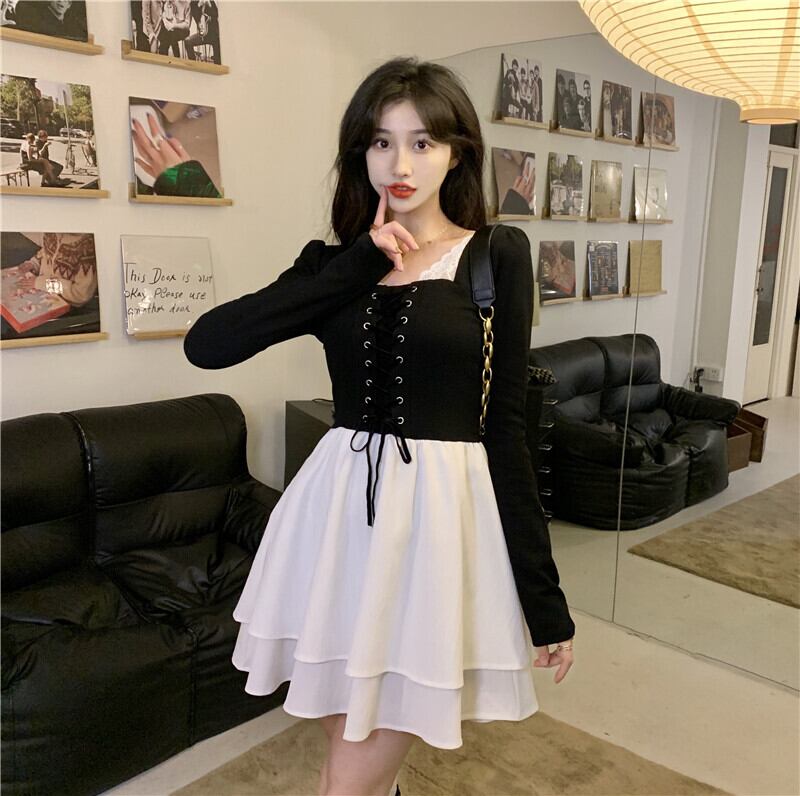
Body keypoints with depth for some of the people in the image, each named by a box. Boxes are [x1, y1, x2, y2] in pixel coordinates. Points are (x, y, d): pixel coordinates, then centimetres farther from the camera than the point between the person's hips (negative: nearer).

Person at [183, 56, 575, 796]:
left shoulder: (497, 255, -1)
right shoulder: (333, 261, 7)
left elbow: (505, 423, -3)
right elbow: (206, 343, -9)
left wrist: (543, 593, -4)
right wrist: (359, 264, -10)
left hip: (440, 509, -3)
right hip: (342, 506, 3)